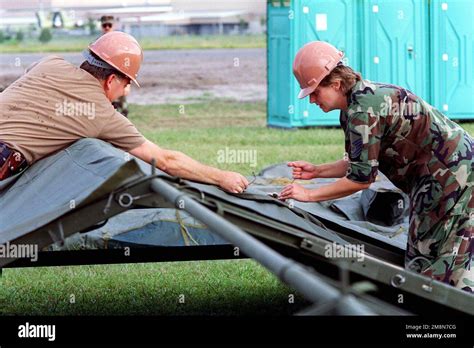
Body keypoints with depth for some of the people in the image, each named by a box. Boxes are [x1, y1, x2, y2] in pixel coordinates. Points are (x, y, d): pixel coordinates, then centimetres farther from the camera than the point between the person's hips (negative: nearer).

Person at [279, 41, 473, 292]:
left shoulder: (363, 109, -21)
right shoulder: (366, 95, 11)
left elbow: (361, 178, -20)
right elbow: (363, 163, 18)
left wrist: (309, 195, -13)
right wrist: (317, 171, 12)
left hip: (449, 175, -10)